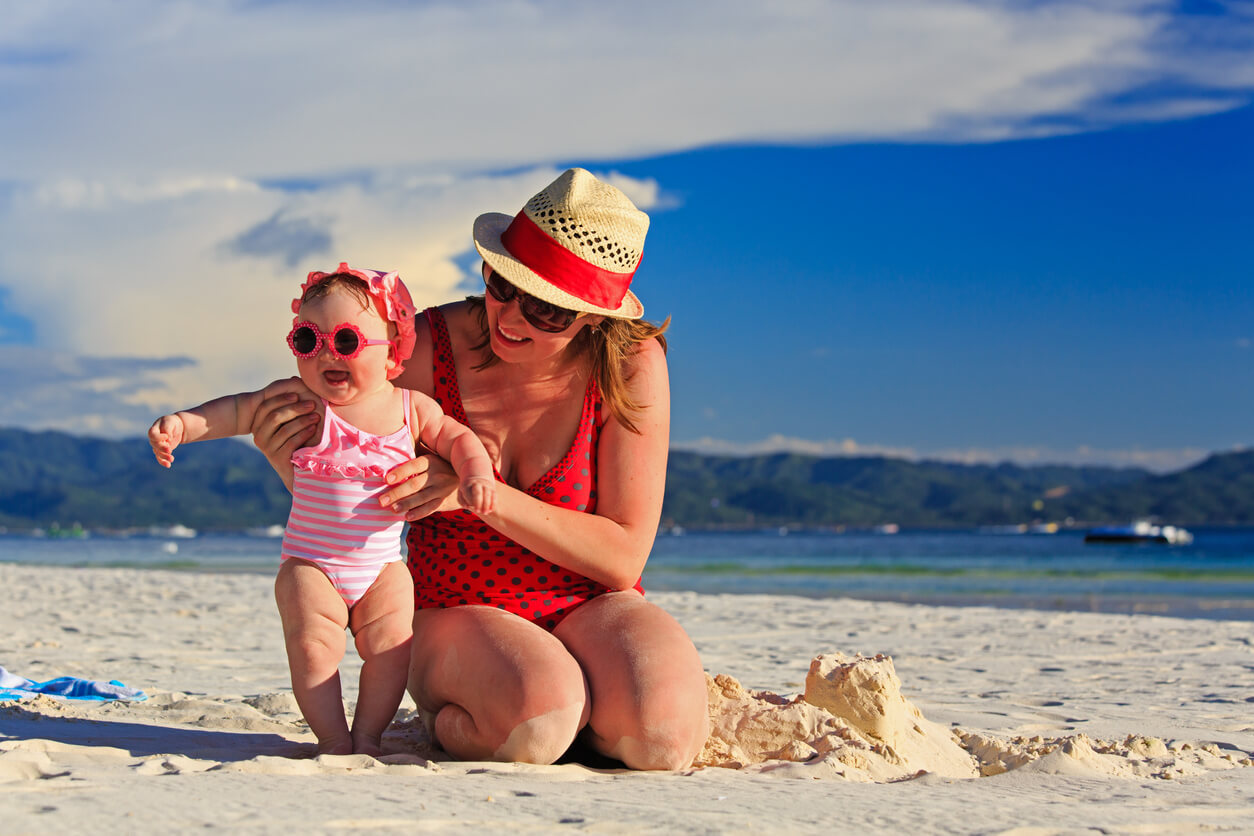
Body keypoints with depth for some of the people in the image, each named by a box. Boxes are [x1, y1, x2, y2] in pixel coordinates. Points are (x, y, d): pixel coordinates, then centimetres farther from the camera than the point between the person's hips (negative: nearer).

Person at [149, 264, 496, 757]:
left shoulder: (411, 408, 1)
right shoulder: (298, 399, -3)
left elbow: (458, 438, 11)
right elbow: (236, 411, -2)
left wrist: (478, 476, -9)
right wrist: (182, 424, -17)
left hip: (381, 565, 2)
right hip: (310, 563, -1)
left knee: (390, 641, -13)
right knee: (313, 642, -18)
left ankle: (367, 735, 2)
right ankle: (332, 738, -5)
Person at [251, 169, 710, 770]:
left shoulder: (632, 364, -12)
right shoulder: (426, 348, -11)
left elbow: (623, 558, -13)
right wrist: (292, 467, -24)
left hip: (587, 607, 1)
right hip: (455, 614, -1)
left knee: (662, 733, -32)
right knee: (535, 720, -36)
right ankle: (444, 720, -1)